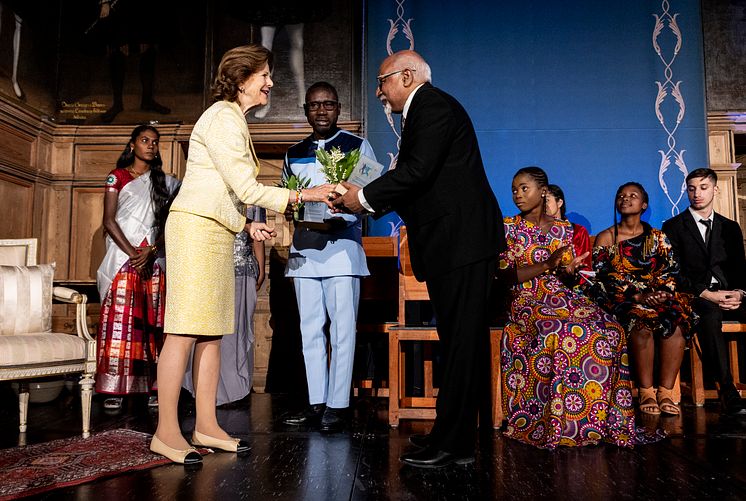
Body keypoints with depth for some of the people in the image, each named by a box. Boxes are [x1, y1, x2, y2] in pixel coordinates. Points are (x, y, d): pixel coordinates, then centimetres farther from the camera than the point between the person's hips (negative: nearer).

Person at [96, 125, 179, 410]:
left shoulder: (165, 182, 14)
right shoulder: (117, 177, 8)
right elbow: (109, 221, -1)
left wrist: (152, 251, -10)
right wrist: (133, 253, -11)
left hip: (155, 261, 2)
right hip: (123, 258, -2)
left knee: (152, 323, 0)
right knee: (119, 320, -7)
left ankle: (152, 387, 2)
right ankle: (114, 389, -4)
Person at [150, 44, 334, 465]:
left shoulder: (235, 121, 21)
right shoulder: (223, 118, -9)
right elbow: (247, 189, -15)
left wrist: (249, 225, 10)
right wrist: (305, 195, -11)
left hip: (217, 231, 10)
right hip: (196, 228, -10)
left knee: (212, 332, 7)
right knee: (185, 331, -8)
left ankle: (207, 426, 14)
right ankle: (166, 431, 0)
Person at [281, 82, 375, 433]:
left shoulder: (358, 147, 5)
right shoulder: (294, 154, 18)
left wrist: (344, 213, -20)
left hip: (342, 247, -4)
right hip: (304, 249, 5)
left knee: (342, 329, -4)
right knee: (310, 329, 8)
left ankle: (337, 405, 4)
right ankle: (316, 403, 17)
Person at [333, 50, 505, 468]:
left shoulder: (432, 105, -7)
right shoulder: (426, 110, 24)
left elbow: (418, 170, -20)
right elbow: (418, 181, 20)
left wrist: (364, 197, -9)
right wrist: (366, 200, 13)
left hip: (462, 241, -10)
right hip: (452, 243, 10)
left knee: (461, 340, -6)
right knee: (458, 340, 12)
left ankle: (454, 444, 2)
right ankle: (453, 433, 22)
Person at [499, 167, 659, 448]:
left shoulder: (563, 229, 15)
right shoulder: (510, 228, 5)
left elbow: (567, 277, 14)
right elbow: (505, 274, -7)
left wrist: (568, 270, -11)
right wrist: (547, 265, -16)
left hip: (561, 298, 4)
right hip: (526, 301, -4)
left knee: (609, 329, -25)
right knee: (560, 333, -36)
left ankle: (606, 419, -17)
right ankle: (557, 424, -26)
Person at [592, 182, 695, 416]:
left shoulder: (658, 237, 18)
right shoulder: (606, 238, 8)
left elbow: (671, 271, 8)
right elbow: (603, 278, -3)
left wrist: (661, 292, -14)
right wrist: (638, 296, -15)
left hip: (657, 298, 3)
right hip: (621, 301, -3)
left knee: (677, 323, -29)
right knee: (642, 325, -34)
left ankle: (665, 392, -25)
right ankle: (646, 393, -24)